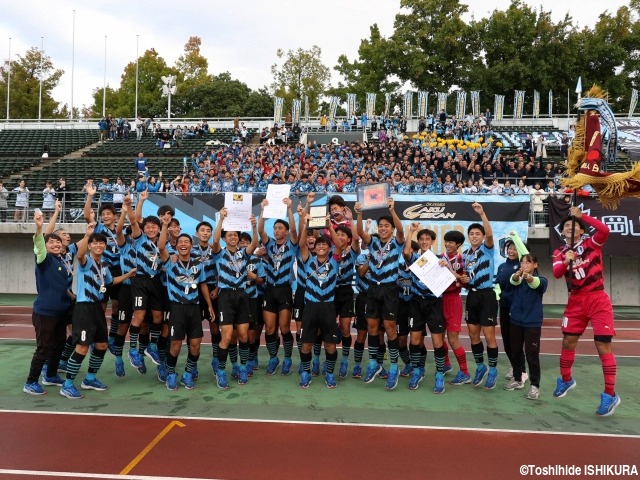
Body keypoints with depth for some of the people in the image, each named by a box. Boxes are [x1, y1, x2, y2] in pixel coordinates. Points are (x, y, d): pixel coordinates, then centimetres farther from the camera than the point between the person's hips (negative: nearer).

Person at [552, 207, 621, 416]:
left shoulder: (592, 243, 0)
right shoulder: (560, 252, 7)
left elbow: (605, 230, -22)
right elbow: (556, 273, -11)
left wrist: (582, 215, -23)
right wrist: (566, 261, -30)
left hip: (598, 299, -3)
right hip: (576, 301, 4)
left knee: (603, 345, -5)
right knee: (568, 342, 10)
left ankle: (610, 395, 2)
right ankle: (566, 380, 32)